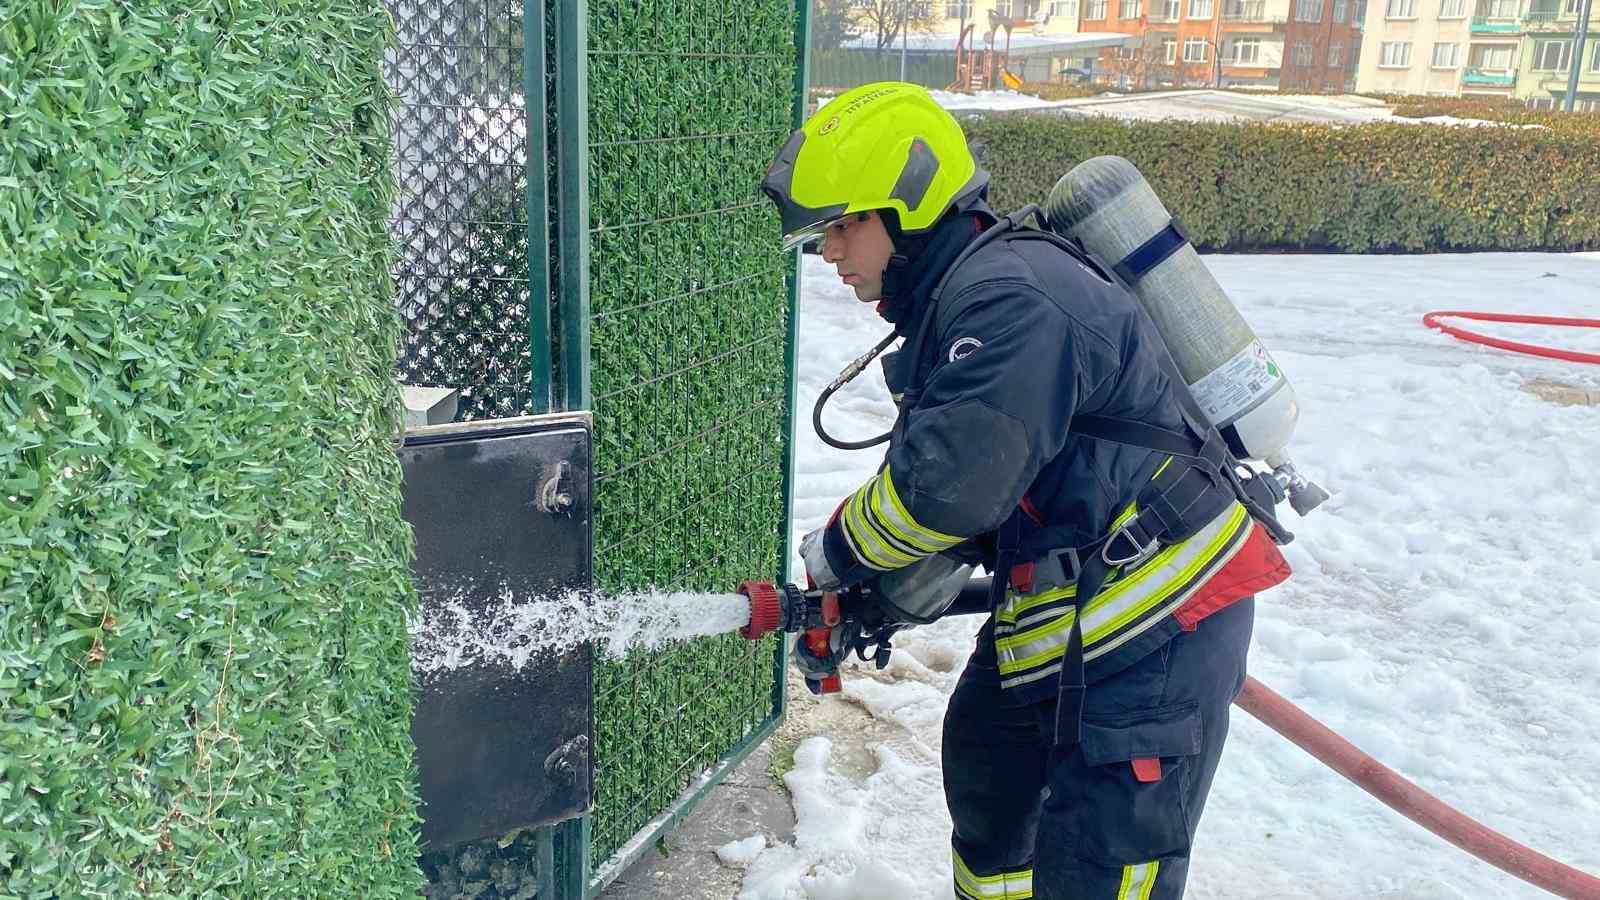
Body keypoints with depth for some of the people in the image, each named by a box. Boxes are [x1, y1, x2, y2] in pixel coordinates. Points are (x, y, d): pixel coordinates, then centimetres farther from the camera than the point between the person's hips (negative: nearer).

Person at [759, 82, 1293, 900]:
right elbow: (937, 475, 16)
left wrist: (839, 552, -11)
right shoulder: (950, 301, 11)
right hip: (1057, 610, 11)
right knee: (985, 768, 28)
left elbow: (948, 485, -30)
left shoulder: (1007, 296, -23)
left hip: (1156, 620, -10)